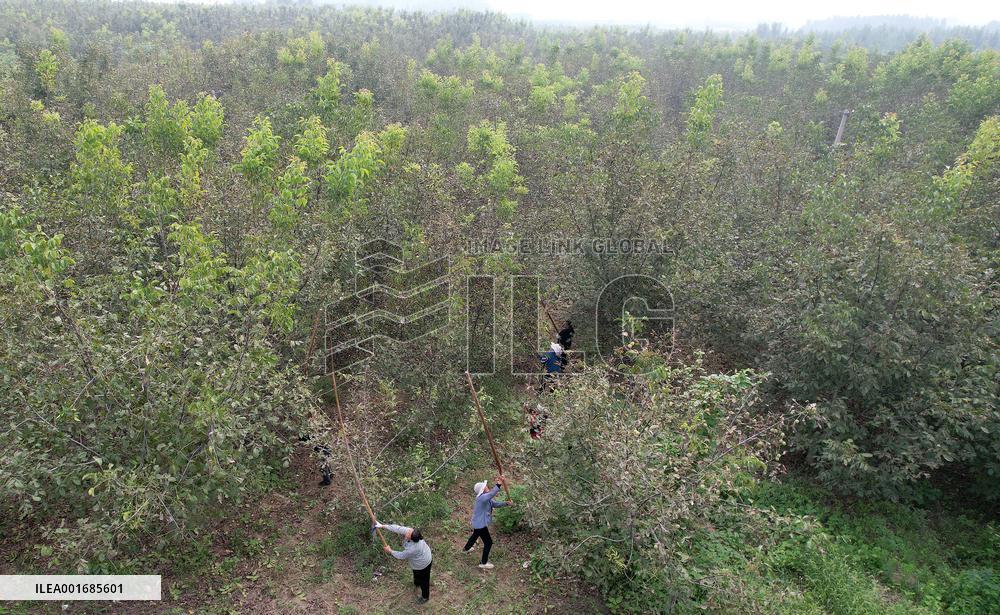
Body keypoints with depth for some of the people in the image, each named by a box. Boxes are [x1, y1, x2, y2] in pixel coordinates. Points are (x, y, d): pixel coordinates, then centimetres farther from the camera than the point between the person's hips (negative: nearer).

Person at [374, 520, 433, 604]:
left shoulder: (412, 549, -45)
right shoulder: (409, 531, -30)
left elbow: (401, 556, -26)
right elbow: (398, 528, -20)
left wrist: (390, 551, -12)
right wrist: (383, 526, -21)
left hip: (422, 564, -8)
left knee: (423, 580, 21)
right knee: (416, 573, 36)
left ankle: (425, 597, 47)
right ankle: (417, 583, 67)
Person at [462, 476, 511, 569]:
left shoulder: (486, 498, 0)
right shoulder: (481, 498, -32)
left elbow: (495, 504, 0)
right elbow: (491, 494, -52)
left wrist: (506, 503, -14)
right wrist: (498, 485, -60)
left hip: (478, 523, 10)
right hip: (480, 524, -10)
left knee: (475, 535, 35)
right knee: (488, 542, 0)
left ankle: (466, 549, 60)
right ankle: (483, 563, 12)